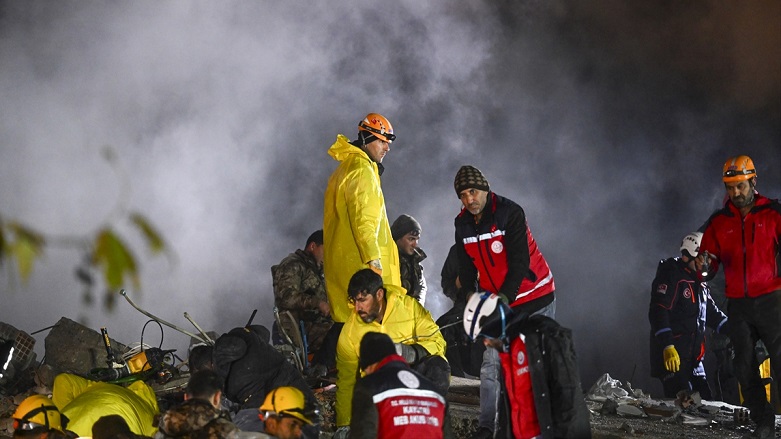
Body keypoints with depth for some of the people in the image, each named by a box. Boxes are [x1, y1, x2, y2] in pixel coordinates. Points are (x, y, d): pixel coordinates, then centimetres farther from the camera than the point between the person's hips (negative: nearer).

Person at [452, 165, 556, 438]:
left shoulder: (510, 213, -19)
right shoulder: (463, 224, 1)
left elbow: (519, 261, -25)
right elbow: (466, 268, 6)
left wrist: (505, 296, -36)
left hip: (534, 297, -5)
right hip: (497, 302, 5)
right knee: (491, 364, -3)